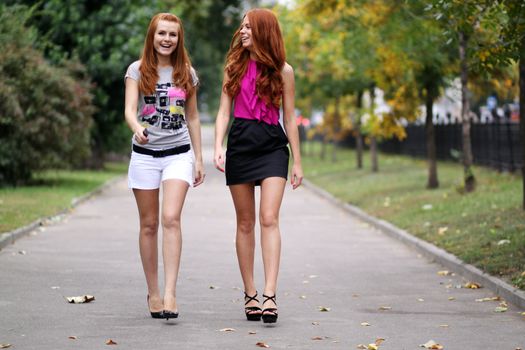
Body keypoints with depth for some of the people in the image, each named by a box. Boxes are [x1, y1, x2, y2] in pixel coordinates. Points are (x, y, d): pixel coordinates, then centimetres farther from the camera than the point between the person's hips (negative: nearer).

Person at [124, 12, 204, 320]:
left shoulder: (187, 73, 8)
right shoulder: (138, 70, 2)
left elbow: (192, 117, 14)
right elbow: (129, 110, -11)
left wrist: (198, 159, 12)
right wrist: (137, 129, -33)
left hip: (178, 153, 0)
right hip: (145, 154, 0)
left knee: (171, 218, -17)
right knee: (149, 225, 5)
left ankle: (170, 293, -21)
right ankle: (153, 293, 15)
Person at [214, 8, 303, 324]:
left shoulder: (283, 70, 3)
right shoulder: (234, 67, 8)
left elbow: (289, 119, 6)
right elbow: (224, 111, 7)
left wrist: (297, 162, 6)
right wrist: (218, 147, -8)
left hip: (273, 146, -2)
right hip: (240, 144, 2)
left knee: (269, 219, -14)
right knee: (245, 223, 5)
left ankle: (270, 295, -20)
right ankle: (250, 294, 12)